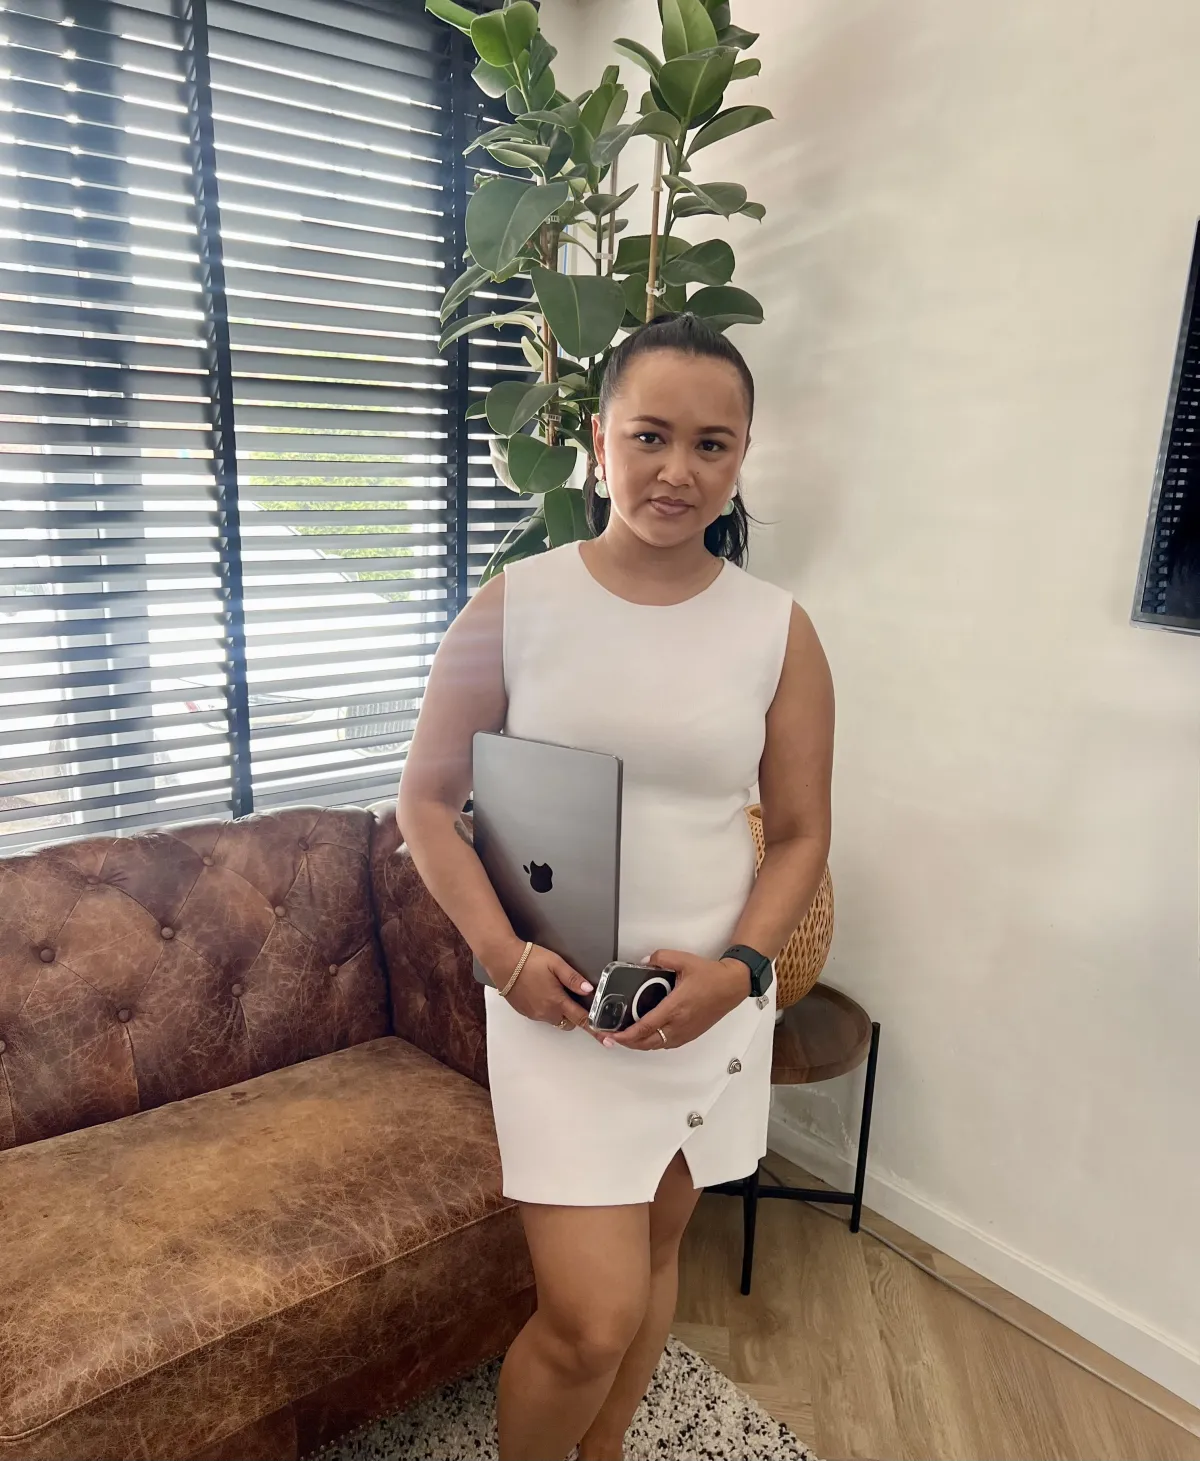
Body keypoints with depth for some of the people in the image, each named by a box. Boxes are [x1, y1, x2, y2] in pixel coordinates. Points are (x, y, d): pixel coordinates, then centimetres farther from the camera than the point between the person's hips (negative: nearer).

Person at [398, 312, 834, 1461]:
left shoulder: (779, 632, -3)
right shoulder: (515, 606, -8)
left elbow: (801, 834, 3)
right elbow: (427, 797, -2)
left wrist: (740, 968, -12)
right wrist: (502, 953, -14)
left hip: (712, 1000, 3)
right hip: (556, 1000, -2)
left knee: (654, 1251, 21)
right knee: (591, 1318, -3)